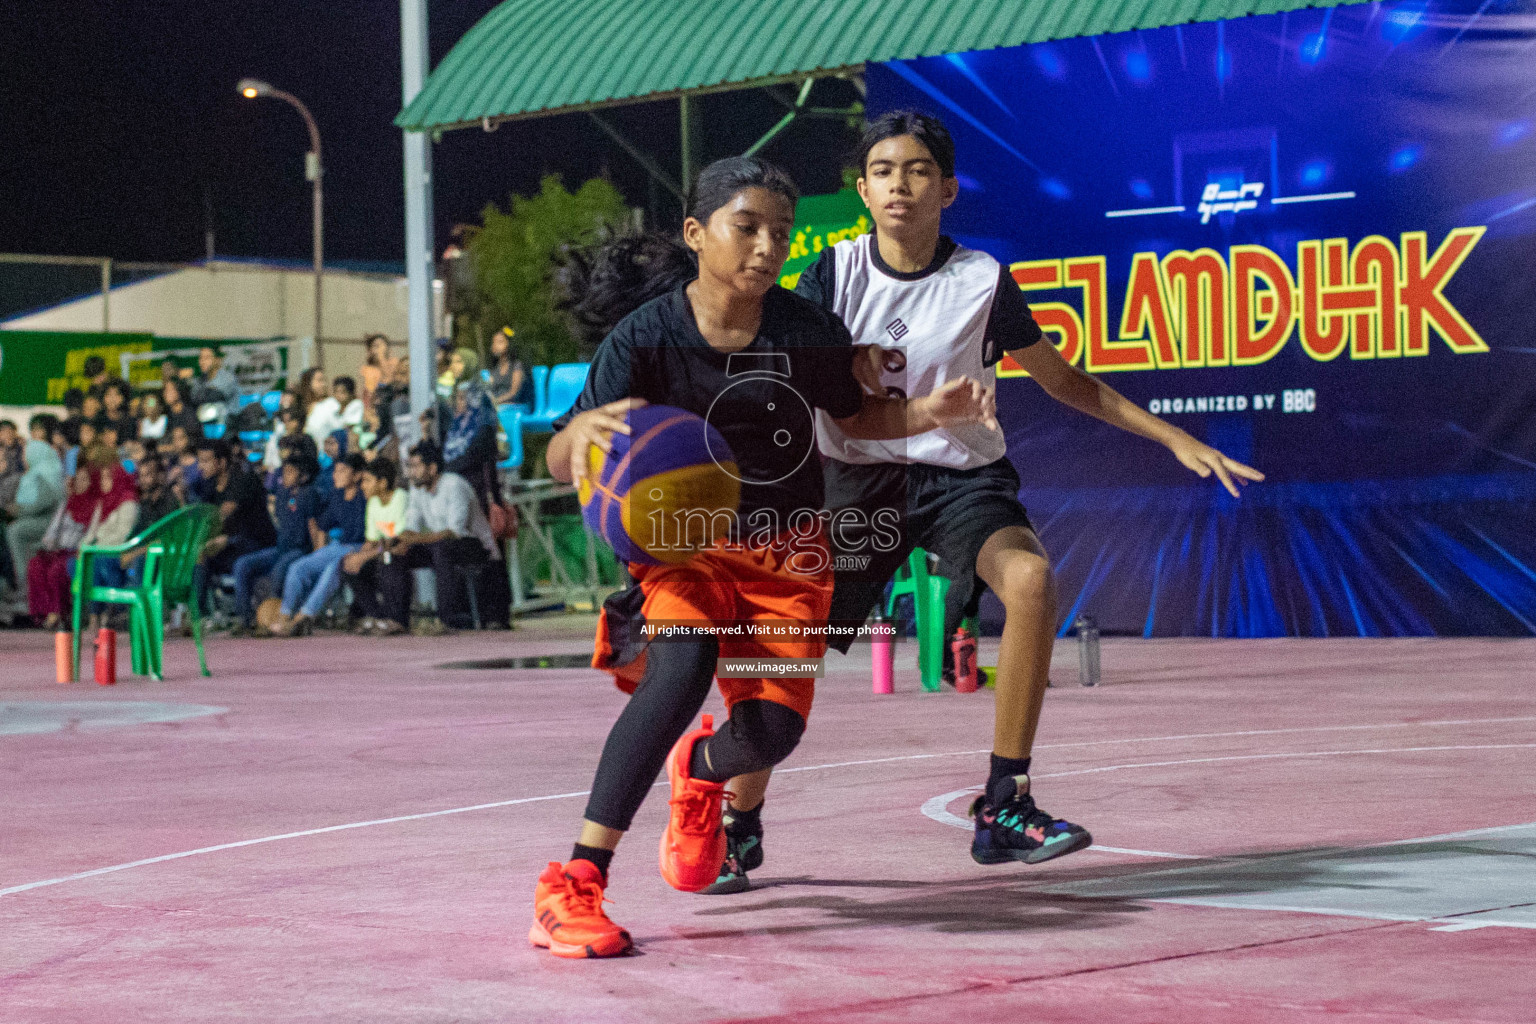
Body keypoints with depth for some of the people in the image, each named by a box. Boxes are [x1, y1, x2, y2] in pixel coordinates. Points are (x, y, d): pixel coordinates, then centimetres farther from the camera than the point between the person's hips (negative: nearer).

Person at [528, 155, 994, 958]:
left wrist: (930, 412, -8)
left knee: (773, 728, -11)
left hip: (787, 550, 3)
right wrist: (586, 431, -44)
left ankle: (701, 771, 33)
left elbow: (855, 415, 12)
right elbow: (560, 460, -20)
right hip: (683, 539, -3)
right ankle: (573, 885, -29)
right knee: (683, 668, -32)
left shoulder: (809, 332, -8)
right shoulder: (649, 335, -15)